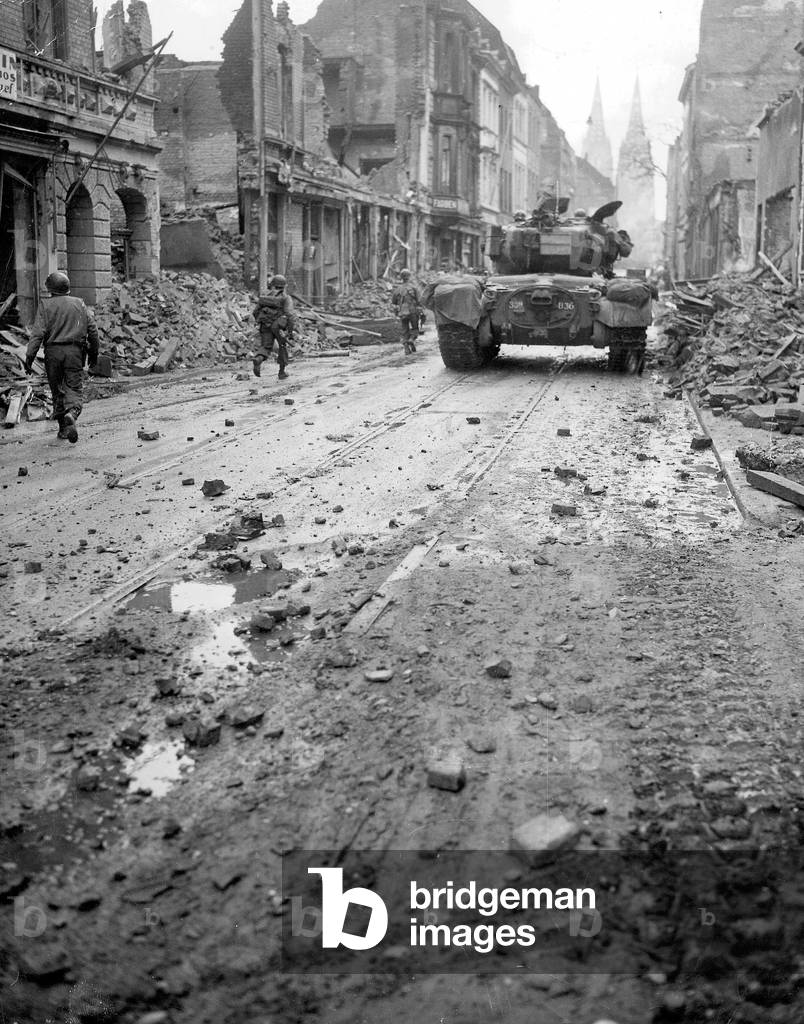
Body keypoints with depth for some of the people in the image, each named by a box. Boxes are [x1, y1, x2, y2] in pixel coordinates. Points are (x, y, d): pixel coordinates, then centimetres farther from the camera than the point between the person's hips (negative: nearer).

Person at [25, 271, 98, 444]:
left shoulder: (46, 305, -1)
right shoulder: (79, 304, 8)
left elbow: (38, 332, -9)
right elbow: (92, 330, 8)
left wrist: (29, 356, -9)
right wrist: (93, 352, 18)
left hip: (53, 351, -1)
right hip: (75, 351, 1)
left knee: (57, 391, 11)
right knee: (75, 388, -1)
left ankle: (63, 429, 17)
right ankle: (72, 413, -32)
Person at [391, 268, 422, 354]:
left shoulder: (397, 289, 3)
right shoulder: (413, 287, -5)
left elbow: (392, 302, 10)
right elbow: (419, 301, -8)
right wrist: (422, 313, -4)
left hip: (402, 314, 2)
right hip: (413, 312, -2)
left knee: (405, 332, 10)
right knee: (415, 329, 15)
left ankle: (406, 348, -2)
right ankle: (412, 340, -12)